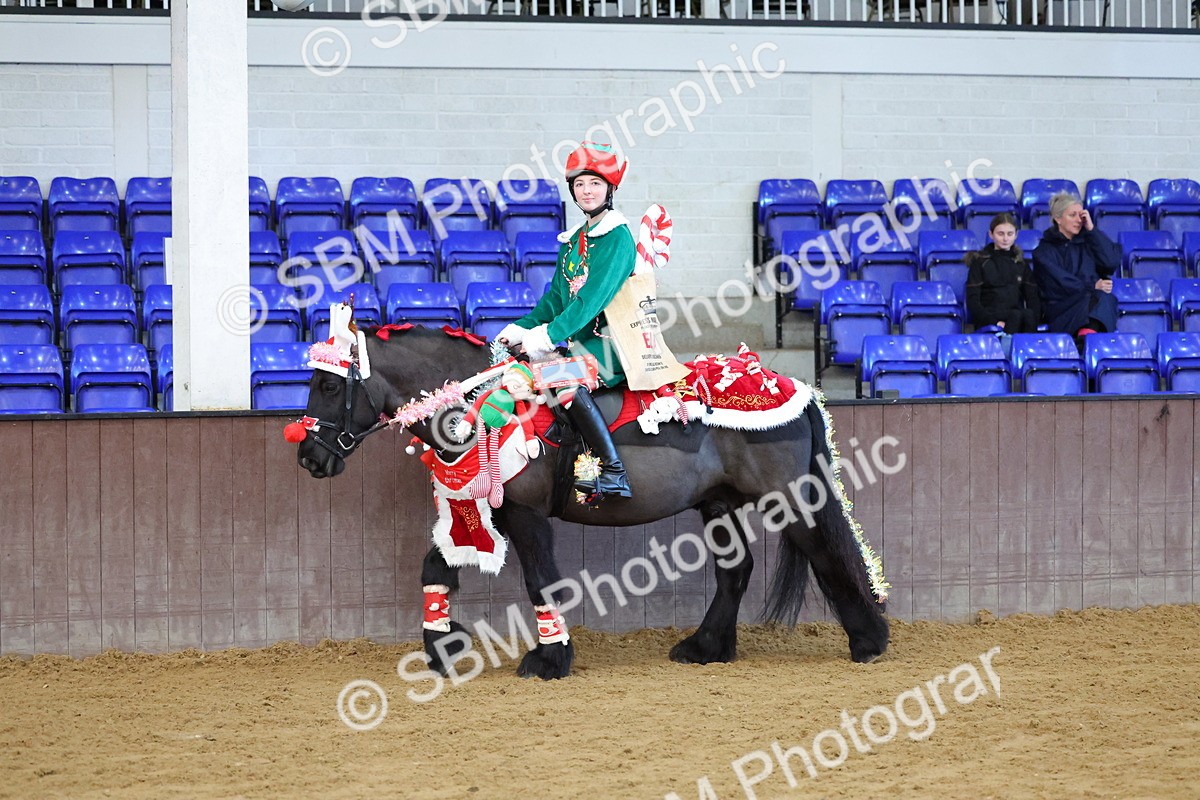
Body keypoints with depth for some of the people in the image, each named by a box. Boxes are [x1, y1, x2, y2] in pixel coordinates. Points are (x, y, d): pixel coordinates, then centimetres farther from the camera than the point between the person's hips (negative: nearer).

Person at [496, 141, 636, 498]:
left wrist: (549, 335, -26)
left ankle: (614, 473, -33)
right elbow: (557, 297, 20)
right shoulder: (573, 239, 18)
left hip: (612, 344, -9)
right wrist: (522, 329, 5)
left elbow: (593, 297, -20)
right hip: (580, 342, 9)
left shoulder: (618, 237, -10)